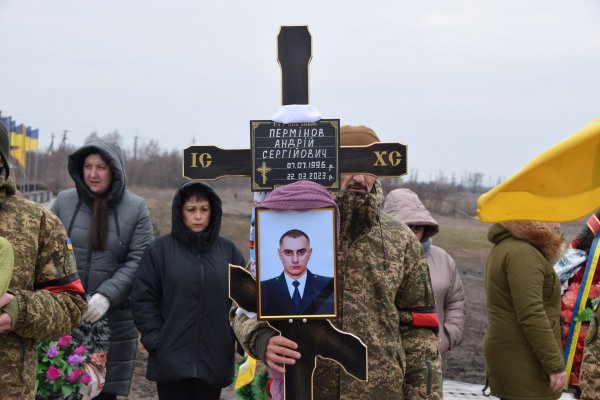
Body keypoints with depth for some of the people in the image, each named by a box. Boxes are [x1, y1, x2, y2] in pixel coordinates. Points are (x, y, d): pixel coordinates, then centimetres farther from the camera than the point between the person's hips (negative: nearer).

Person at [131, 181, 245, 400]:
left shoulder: (228, 250, 6)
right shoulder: (160, 249, -2)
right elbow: (143, 299, -2)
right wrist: (155, 341, -9)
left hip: (213, 360, 2)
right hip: (171, 359, -2)